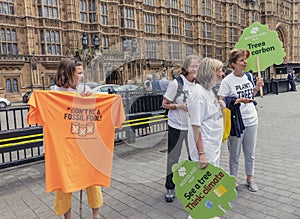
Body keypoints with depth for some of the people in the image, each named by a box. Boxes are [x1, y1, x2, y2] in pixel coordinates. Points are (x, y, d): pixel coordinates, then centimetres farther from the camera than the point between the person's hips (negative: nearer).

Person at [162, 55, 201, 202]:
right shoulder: (176, 83, -13)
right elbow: (164, 104, -9)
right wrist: (180, 106, -22)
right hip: (176, 126, -4)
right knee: (173, 158, 6)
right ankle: (170, 188, 23)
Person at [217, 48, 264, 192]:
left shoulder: (249, 76, 5)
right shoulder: (227, 81, -13)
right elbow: (221, 102, -15)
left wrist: (257, 87, 1)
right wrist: (238, 101, -26)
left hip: (251, 120, 5)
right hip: (235, 122, -5)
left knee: (250, 154, 16)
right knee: (234, 155, 9)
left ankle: (249, 179, 34)